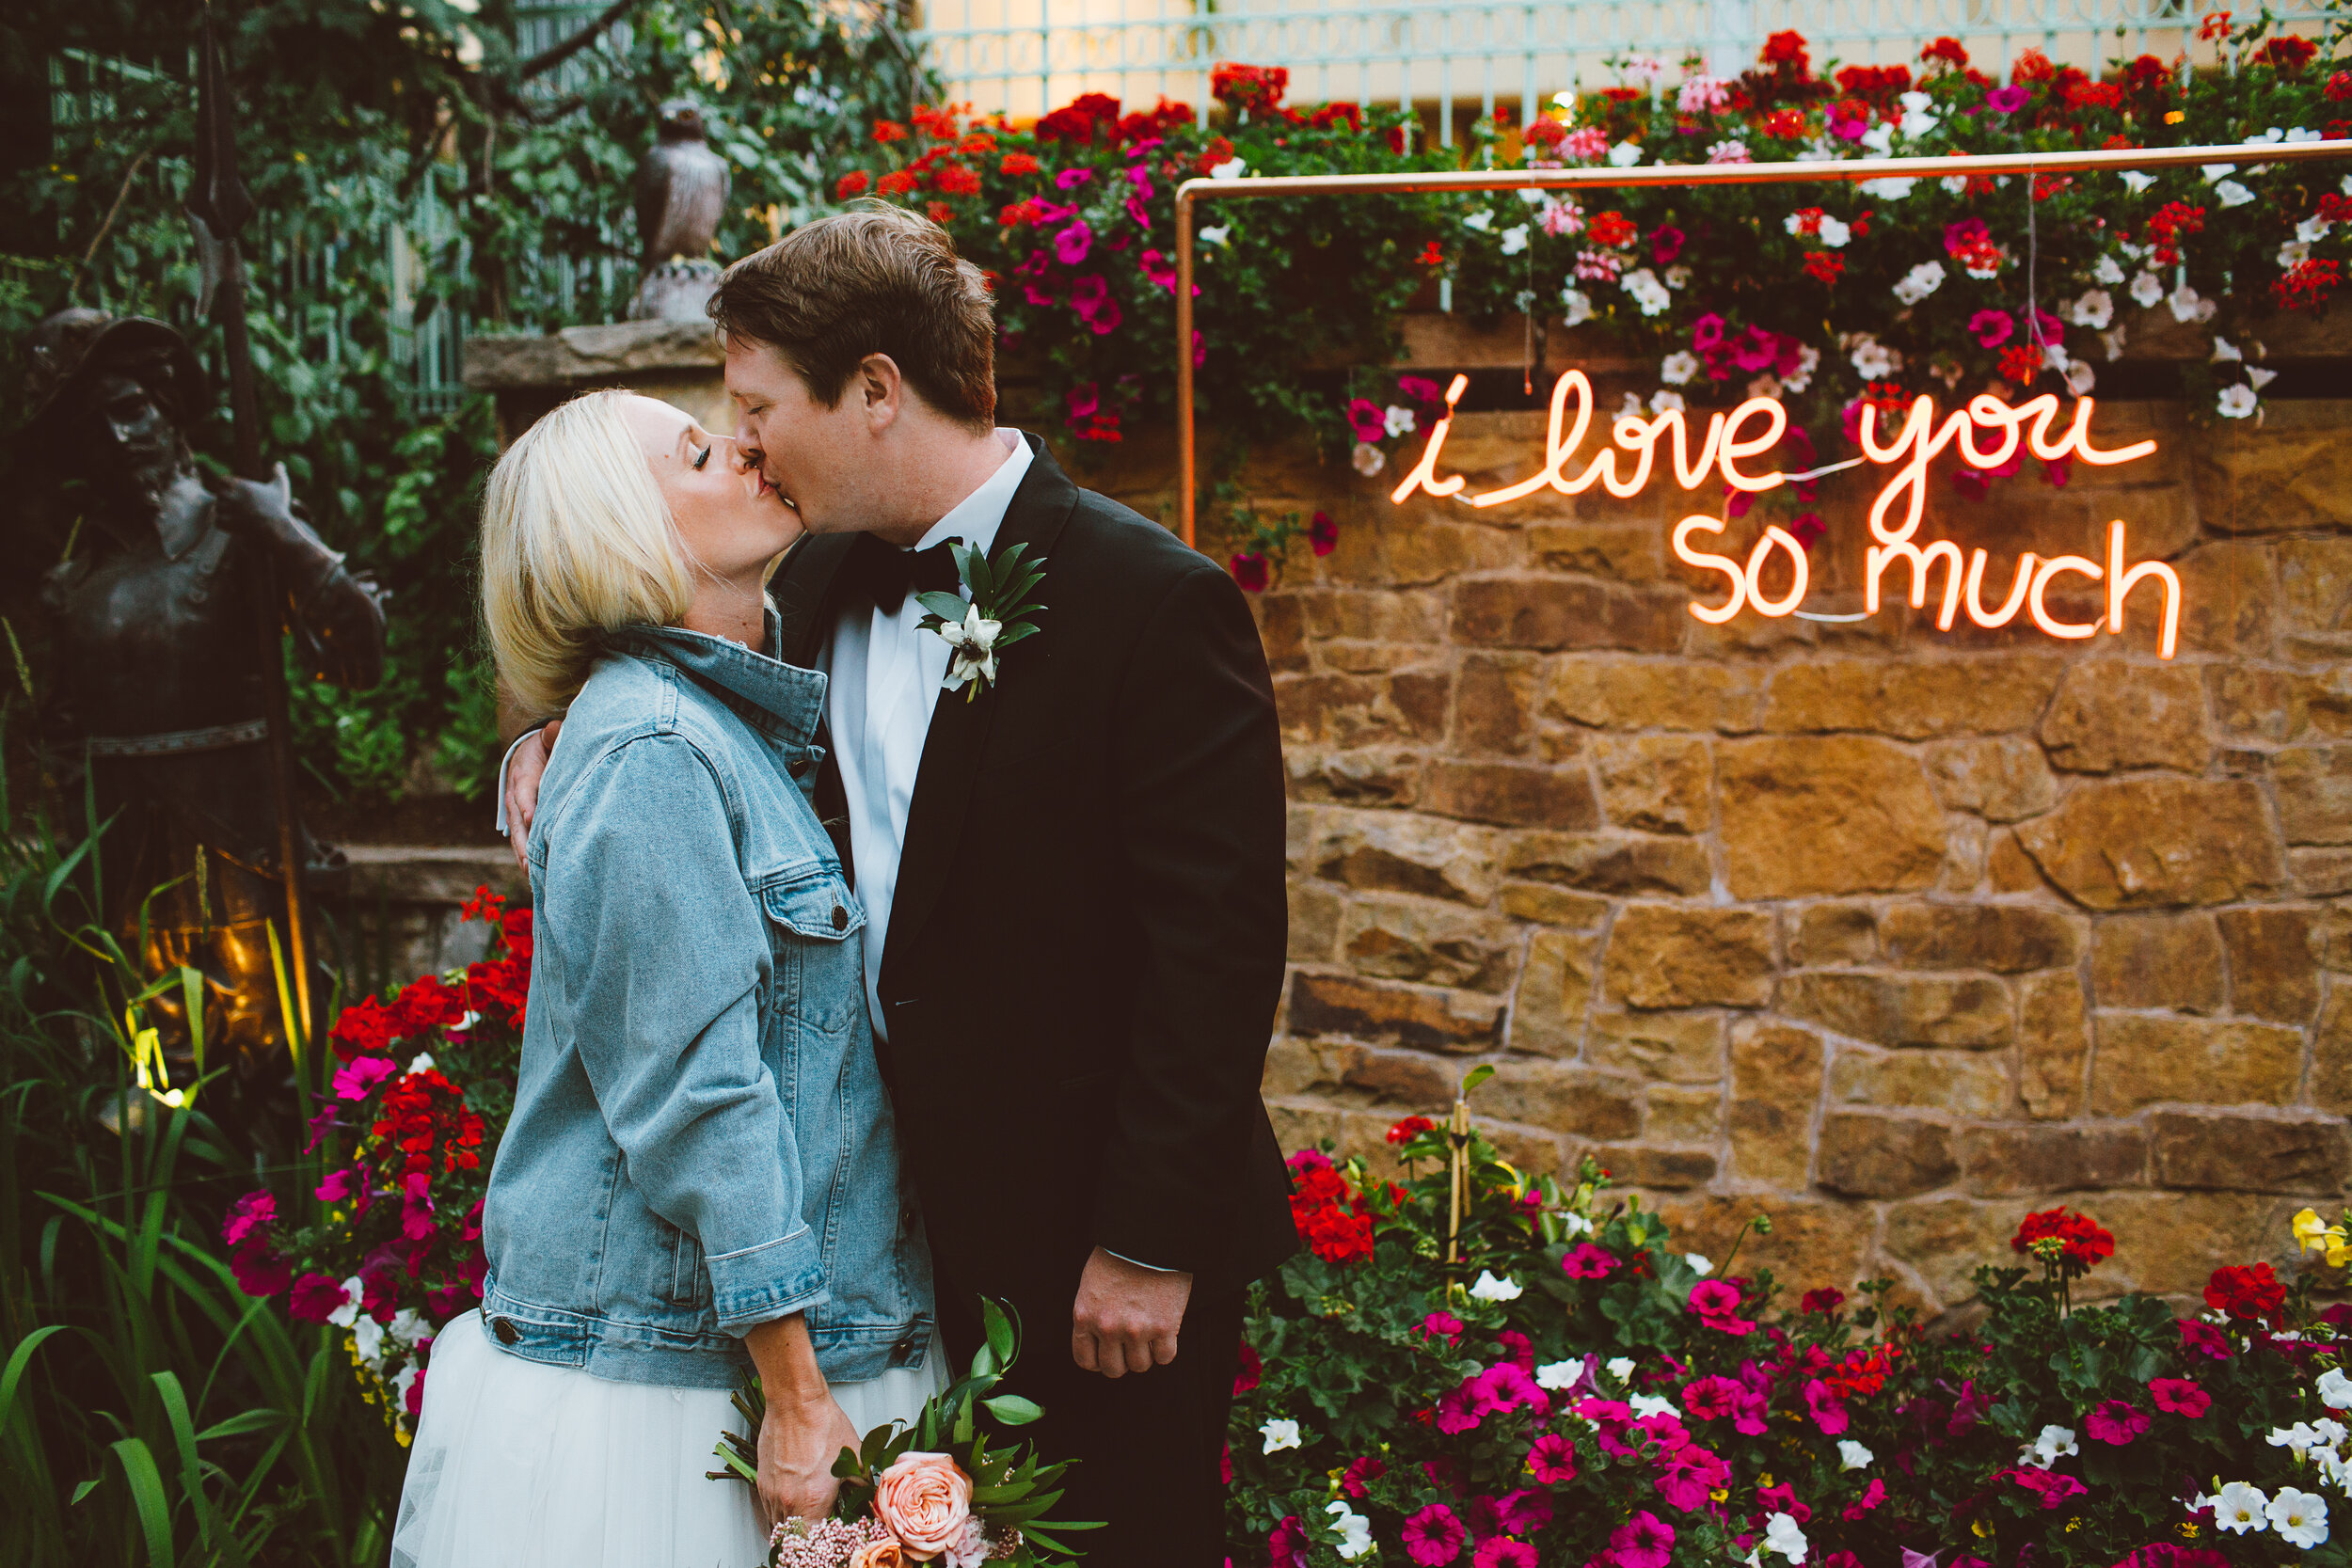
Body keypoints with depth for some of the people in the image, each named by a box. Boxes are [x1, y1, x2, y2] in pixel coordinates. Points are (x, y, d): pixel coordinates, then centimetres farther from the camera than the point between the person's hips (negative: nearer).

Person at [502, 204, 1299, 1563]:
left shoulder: (1156, 601, -17)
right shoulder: (824, 582, 5)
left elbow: (1217, 943, -18)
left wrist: (1149, 1245, -18)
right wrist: (565, 736, 0)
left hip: (1097, 1239, -6)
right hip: (906, 1203, 7)